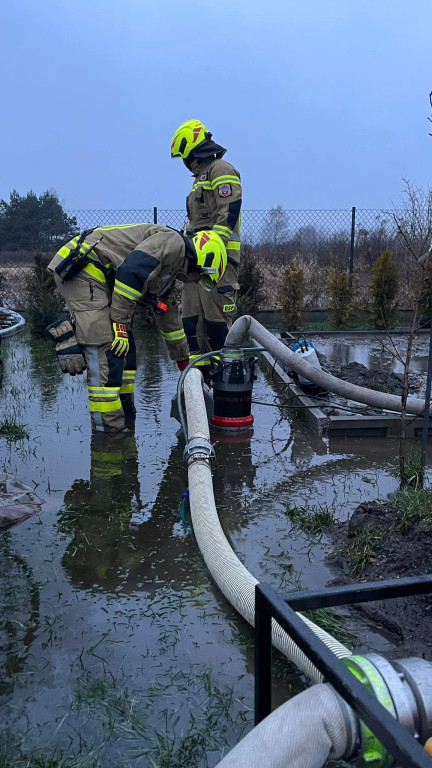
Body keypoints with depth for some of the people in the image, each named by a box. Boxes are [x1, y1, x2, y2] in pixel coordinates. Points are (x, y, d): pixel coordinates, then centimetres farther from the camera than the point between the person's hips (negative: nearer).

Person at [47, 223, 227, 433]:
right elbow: (130, 272, -23)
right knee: (106, 351, -13)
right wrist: (120, 324, -18)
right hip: (81, 269, -10)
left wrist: (185, 363, 37)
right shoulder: (172, 241, -9)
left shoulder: (167, 270, 21)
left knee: (124, 349, 11)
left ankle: (125, 420, 19)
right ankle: (110, 429, -9)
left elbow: (169, 315, 30)